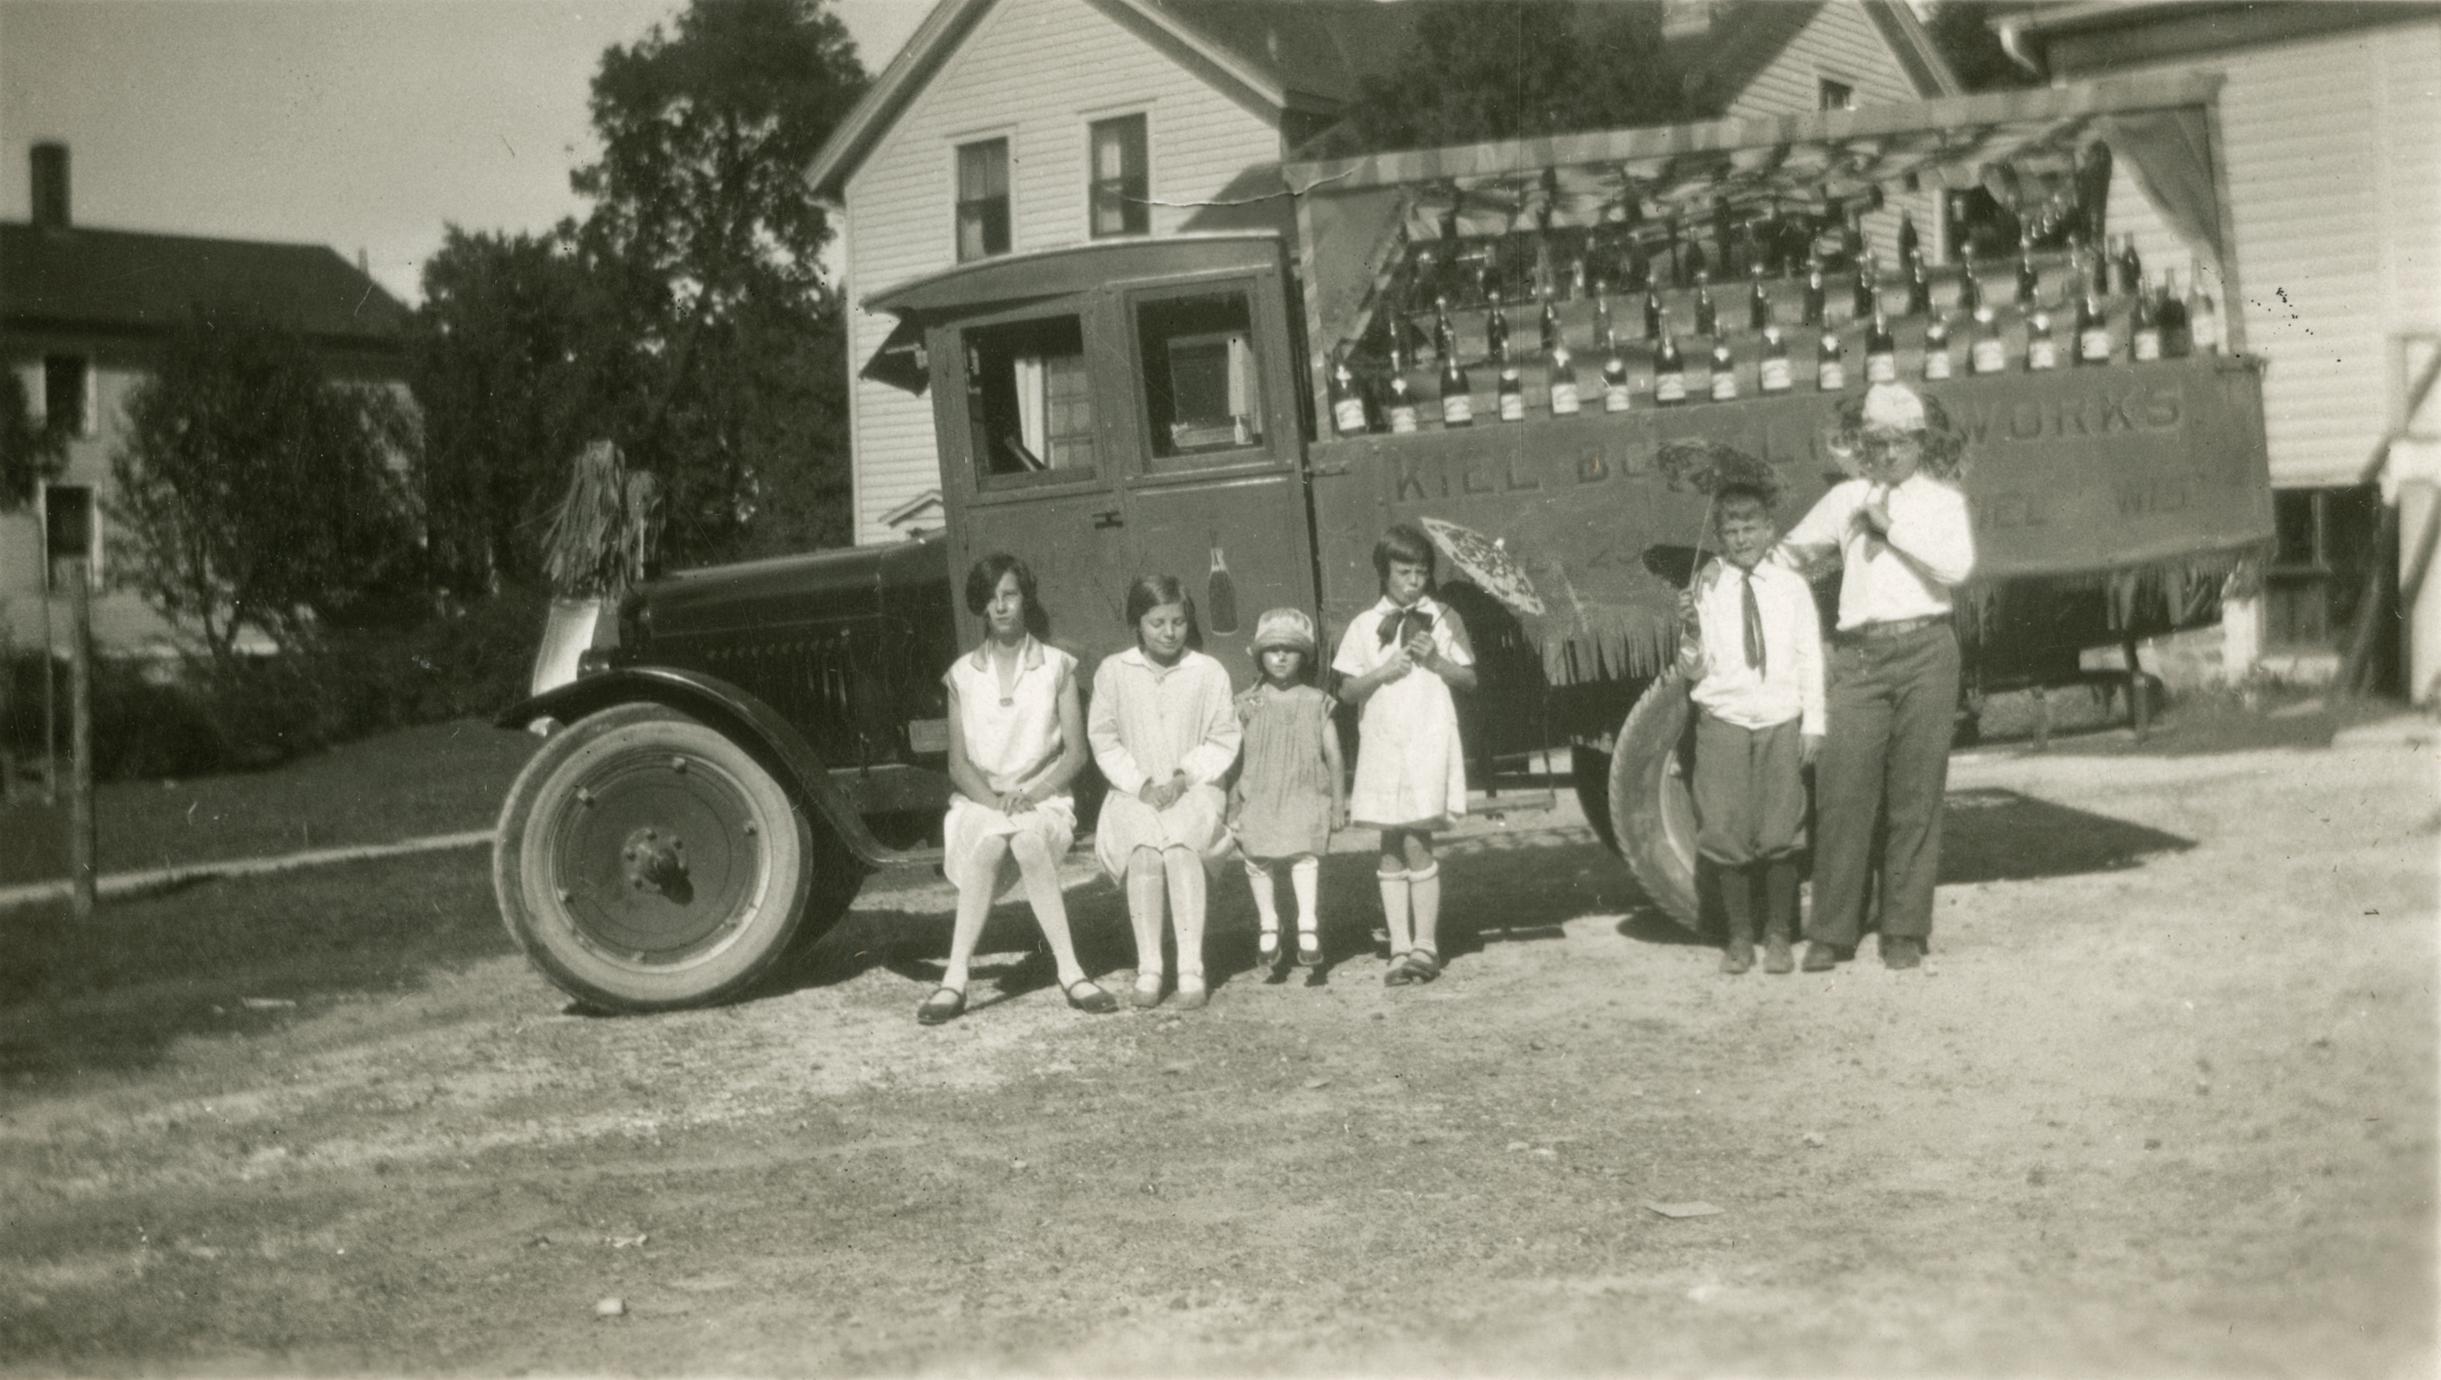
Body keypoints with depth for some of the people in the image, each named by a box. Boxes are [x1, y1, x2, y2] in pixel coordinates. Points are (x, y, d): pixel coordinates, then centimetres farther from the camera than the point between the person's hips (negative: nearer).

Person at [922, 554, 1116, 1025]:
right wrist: (994, 799, -14)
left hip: (1042, 797, -1)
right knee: (990, 841, -35)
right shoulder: (963, 674, 11)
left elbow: (1075, 754, 2)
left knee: (1027, 839, -36)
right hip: (979, 798, 1)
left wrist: (1031, 795, -14)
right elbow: (958, 763, 6)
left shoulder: (1056, 667, 7)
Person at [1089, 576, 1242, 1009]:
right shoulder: (1112, 671, 6)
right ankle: (1148, 968, -27)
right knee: (1144, 850, -31)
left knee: (1180, 845, -33)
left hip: (1193, 790, -1)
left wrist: (1183, 779, -10)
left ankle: (1191, 967, -33)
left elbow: (1222, 741, 4)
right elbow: (1103, 739, 6)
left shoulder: (1208, 672, 5)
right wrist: (1140, 784, -7)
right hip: (1135, 792, 1)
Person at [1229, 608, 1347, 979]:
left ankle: (1308, 927, -24)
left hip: (1305, 796, -1)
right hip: (1259, 798, 2)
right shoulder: (1249, 704, 5)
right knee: (1259, 862, 3)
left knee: (1306, 855, -19)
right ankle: (1269, 928, 19)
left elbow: (1333, 756, 7)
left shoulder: (1316, 703, 5)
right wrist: (1232, 807, 6)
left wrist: (1339, 805, 5)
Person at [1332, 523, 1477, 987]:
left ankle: (1426, 945, -4)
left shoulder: (1443, 619, 6)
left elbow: (1469, 679, 9)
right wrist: (1382, 672, -9)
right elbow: (1347, 691, 7)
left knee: (1416, 841, -10)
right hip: (1381, 744, 2)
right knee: (1391, 847, 4)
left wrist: (1436, 660, -8)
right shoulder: (1365, 626, 8)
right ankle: (1399, 948, 7)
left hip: (1428, 742, -2)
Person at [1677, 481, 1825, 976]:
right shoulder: (1707, 590, 2)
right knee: (1726, 833, -1)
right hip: (1723, 719, 0)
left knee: (1780, 835, 0)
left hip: (1781, 721, 0)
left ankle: (1778, 937, 13)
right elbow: (1693, 671, 2)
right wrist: (1691, 630, -16)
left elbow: (1810, 657, 7)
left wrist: (1813, 724, 3)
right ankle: (1739, 937, 13)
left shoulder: (1791, 586, 5)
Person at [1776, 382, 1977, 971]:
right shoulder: (1845, 500, 16)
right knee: (1842, 792, -4)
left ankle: (1905, 931, 8)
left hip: (1923, 650, -1)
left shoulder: (1941, 499, 9)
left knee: (1915, 796, 1)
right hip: (1857, 654, 2)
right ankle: (1831, 932, 2)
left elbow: (1957, 566, -7)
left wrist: (1892, 525, -8)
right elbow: (1791, 554, 24)